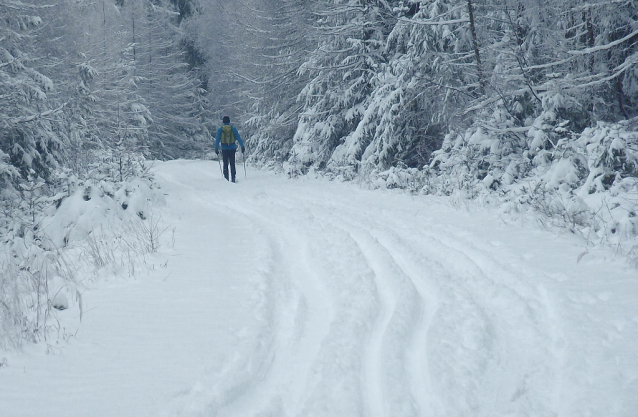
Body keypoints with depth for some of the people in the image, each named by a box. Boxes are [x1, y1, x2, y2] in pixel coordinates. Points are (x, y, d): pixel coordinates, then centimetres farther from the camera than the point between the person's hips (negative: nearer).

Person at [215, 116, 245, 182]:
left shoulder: (220, 130, -2)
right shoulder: (233, 129, -1)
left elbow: (217, 139, -4)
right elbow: (238, 138, -1)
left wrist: (216, 149, 0)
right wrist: (242, 146, 3)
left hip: (224, 149, 0)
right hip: (232, 149, 0)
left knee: (225, 164, 7)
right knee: (232, 164, 6)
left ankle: (226, 179, 3)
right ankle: (233, 178, 0)